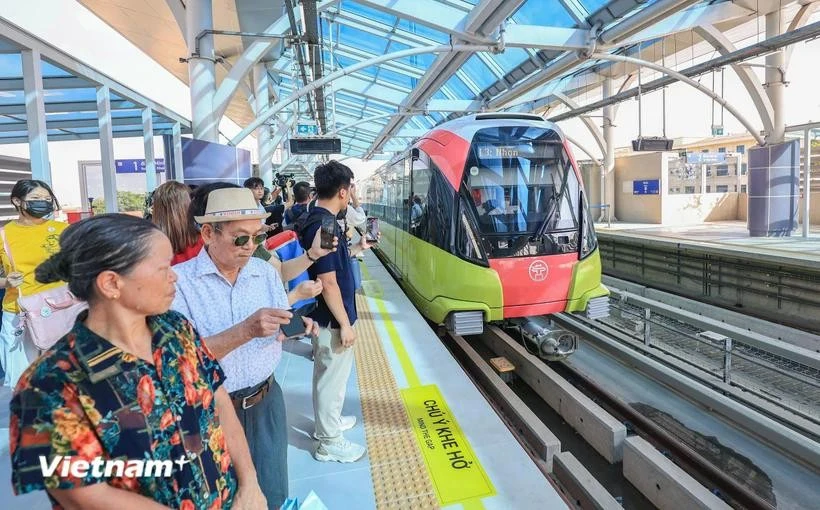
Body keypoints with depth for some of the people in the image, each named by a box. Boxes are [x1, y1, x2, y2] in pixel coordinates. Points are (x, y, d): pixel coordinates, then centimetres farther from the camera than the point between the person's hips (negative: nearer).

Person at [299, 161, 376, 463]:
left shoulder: (317, 220, 6)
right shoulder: (324, 225, -25)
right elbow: (328, 283, -26)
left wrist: (357, 248, 25)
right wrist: (345, 324, -20)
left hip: (325, 316, 10)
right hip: (332, 319, -10)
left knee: (327, 376, 24)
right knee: (332, 379, 5)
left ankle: (328, 422, 42)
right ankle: (329, 442, 20)